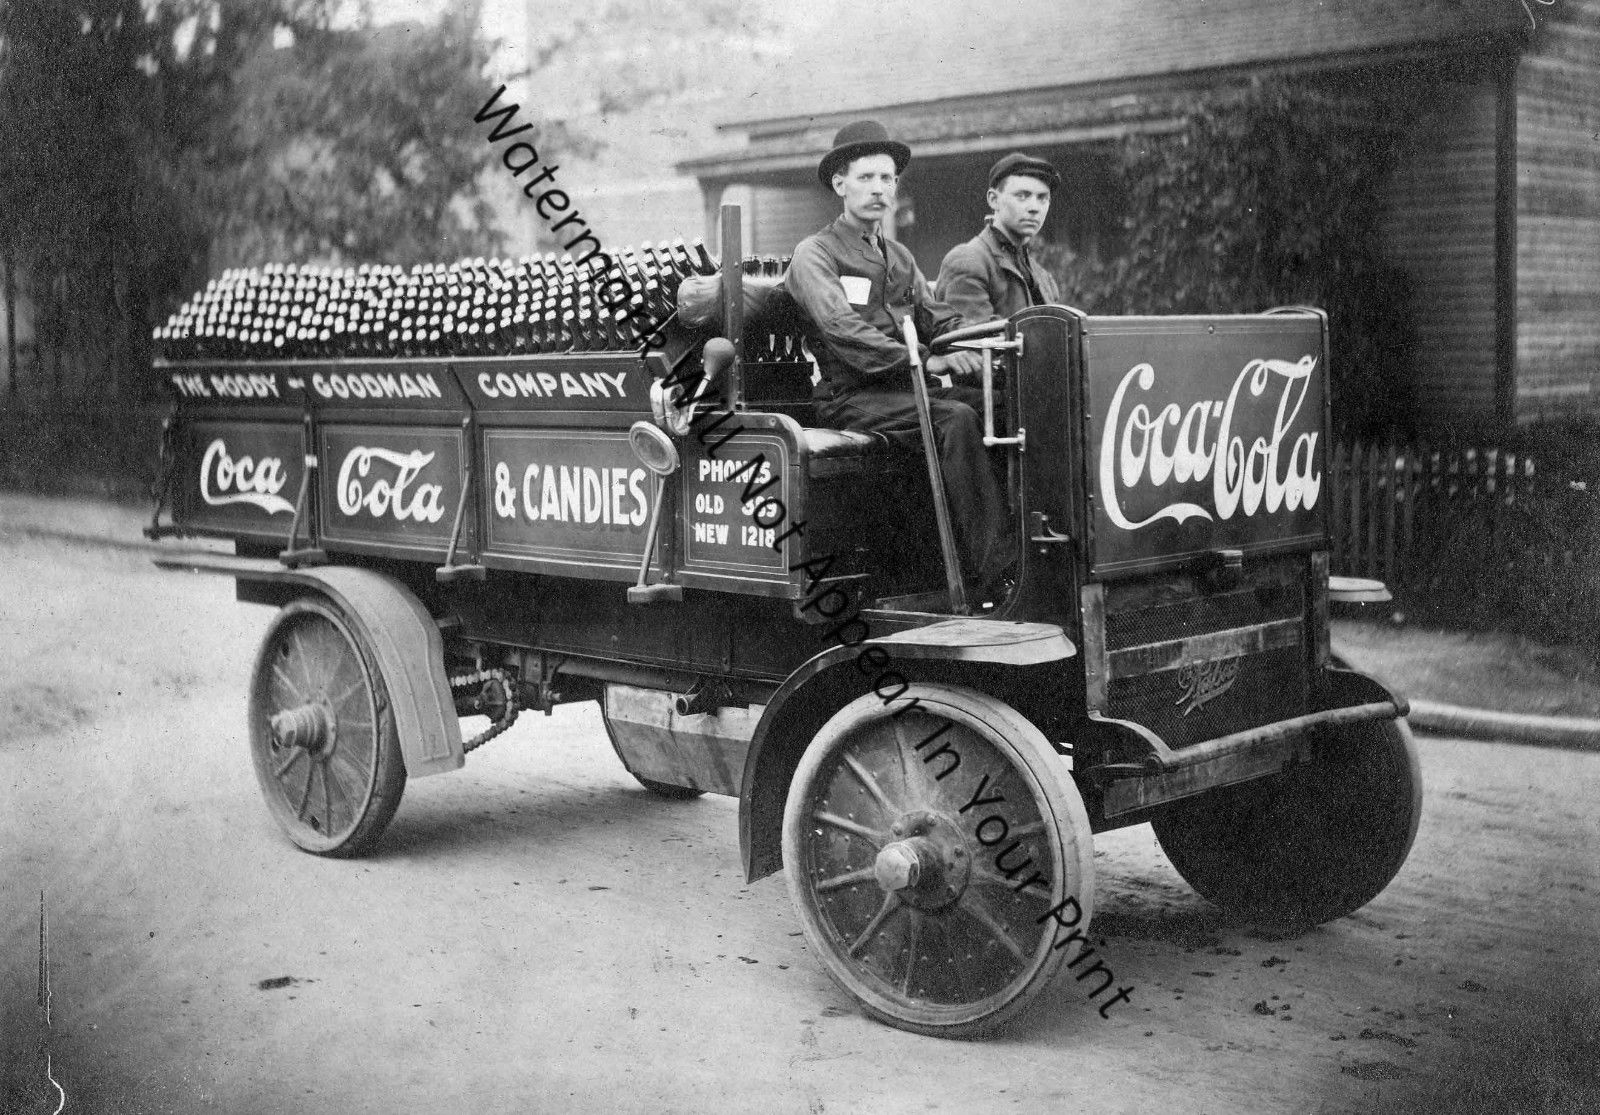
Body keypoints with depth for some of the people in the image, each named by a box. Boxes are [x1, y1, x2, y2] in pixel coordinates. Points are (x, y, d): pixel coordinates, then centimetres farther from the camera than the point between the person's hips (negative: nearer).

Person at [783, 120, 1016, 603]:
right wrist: (925, 360, -26)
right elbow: (843, 332, -16)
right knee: (956, 419, -32)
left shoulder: (899, 256, 25)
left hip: (904, 389, 7)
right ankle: (996, 576, -36)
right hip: (851, 398, -6)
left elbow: (937, 319, 16)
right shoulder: (814, 253, 0)